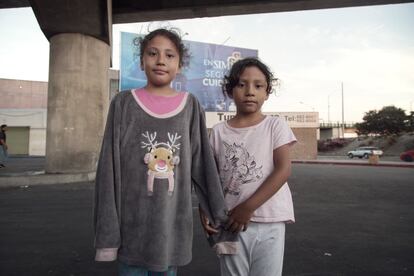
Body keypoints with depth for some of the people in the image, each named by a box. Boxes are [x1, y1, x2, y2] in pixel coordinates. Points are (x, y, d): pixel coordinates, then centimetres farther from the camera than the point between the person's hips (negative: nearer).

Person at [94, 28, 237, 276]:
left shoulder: (190, 106, 2)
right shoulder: (124, 103, -1)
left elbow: (204, 165, 2)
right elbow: (109, 167, -3)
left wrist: (220, 220, 1)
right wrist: (108, 230, -5)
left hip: (173, 223, 1)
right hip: (132, 224, -1)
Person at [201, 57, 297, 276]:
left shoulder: (275, 125, -2)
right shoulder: (219, 131, 4)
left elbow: (283, 170, -10)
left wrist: (248, 207, -16)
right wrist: (204, 209, -7)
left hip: (269, 221, -1)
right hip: (231, 221, 2)